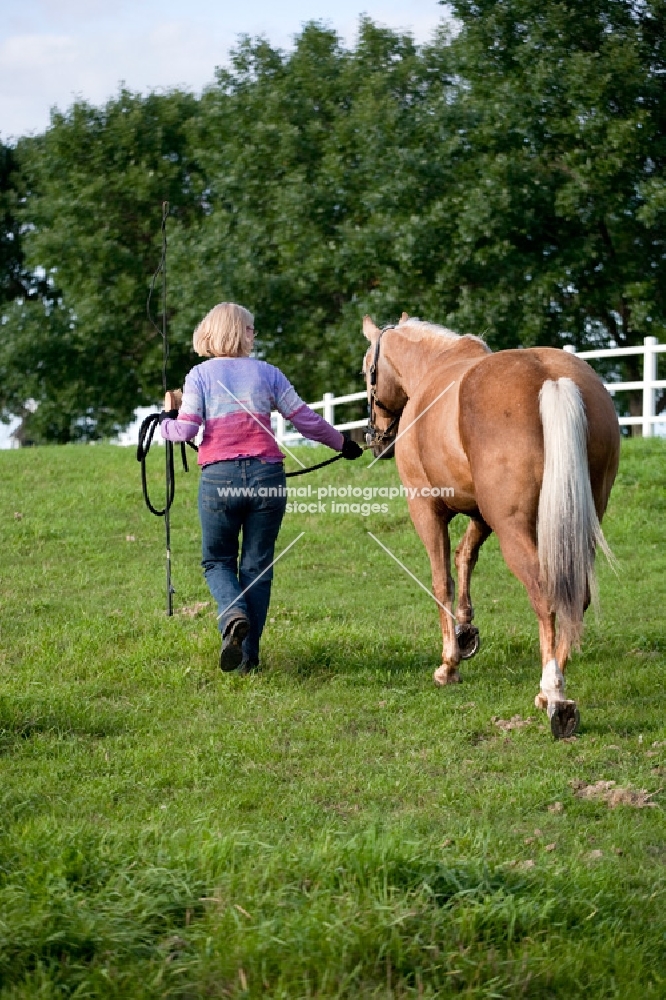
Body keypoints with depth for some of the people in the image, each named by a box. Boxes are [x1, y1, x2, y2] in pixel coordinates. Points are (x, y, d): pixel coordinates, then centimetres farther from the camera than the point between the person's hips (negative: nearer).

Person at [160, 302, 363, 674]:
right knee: (257, 566, 10)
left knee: (217, 560, 15)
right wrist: (342, 443, 24)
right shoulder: (267, 373, 7)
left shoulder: (201, 375, 3)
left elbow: (185, 430, -6)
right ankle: (248, 656, 8)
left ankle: (233, 613, -17)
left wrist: (166, 420, 16)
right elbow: (305, 419, 9)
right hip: (267, 475, 1)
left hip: (220, 476, -1)